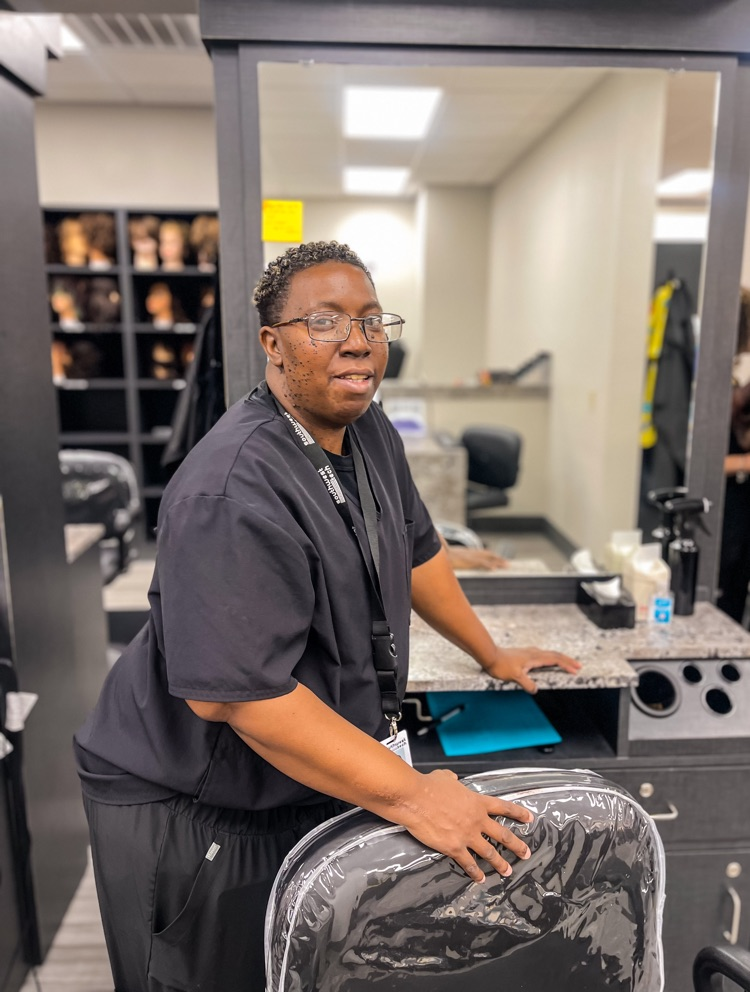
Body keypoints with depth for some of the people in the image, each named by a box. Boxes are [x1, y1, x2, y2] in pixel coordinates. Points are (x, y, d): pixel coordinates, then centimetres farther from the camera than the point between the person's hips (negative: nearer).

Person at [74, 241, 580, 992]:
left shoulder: (368, 432, -3)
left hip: (302, 783, 7)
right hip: (189, 808, -7)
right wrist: (409, 796, -29)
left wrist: (492, 656, 15)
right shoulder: (233, 492, -30)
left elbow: (414, 551, 10)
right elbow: (234, 693, -32)